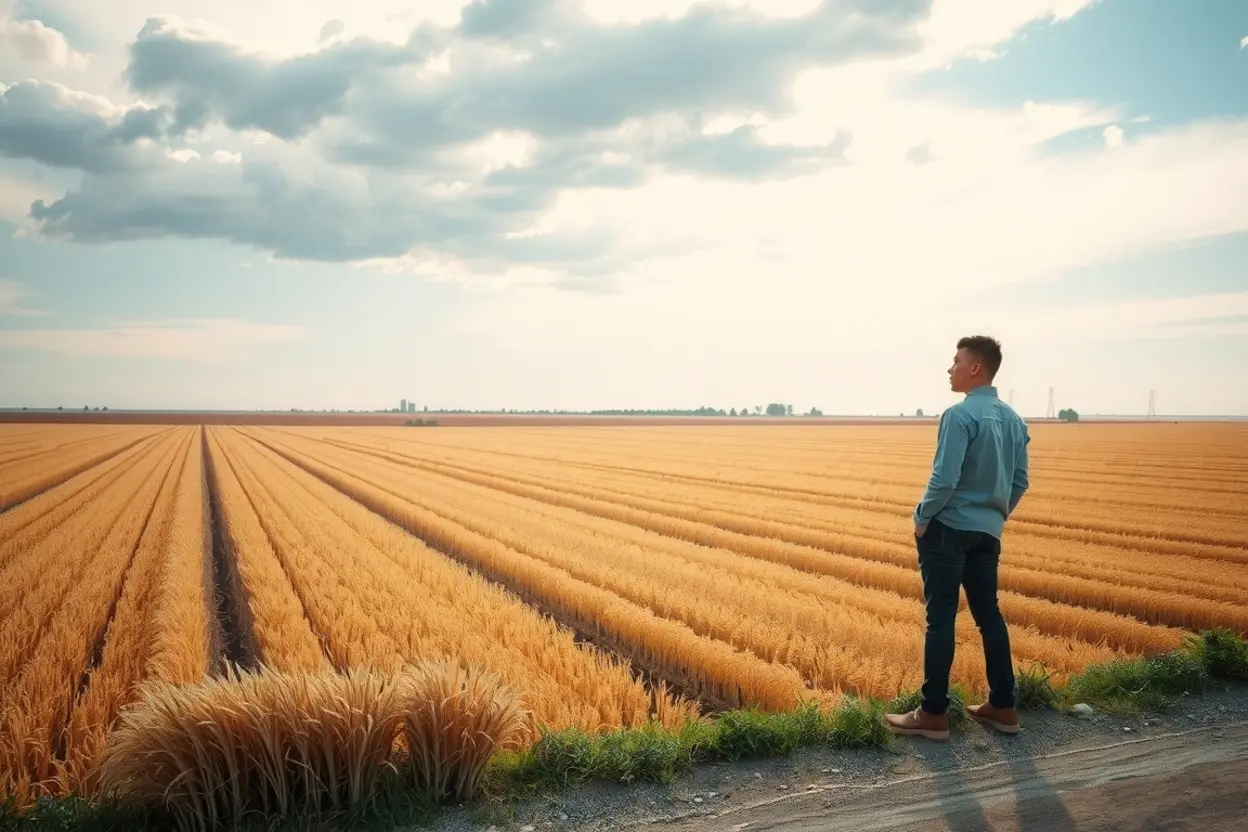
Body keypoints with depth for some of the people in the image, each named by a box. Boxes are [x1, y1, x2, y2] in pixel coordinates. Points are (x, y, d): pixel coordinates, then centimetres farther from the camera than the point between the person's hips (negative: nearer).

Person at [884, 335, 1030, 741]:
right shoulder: (1014, 420, 9)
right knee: (989, 615, 16)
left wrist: (922, 517, -8)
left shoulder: (960, 415, -17)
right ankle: (1002, 706, 24)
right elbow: (1020, 482, 13)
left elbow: (945, 478, -21)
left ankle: (933, 714, 5)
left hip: (948, 529, -8)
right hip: (987, 533, 8)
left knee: (941, 619, -2)